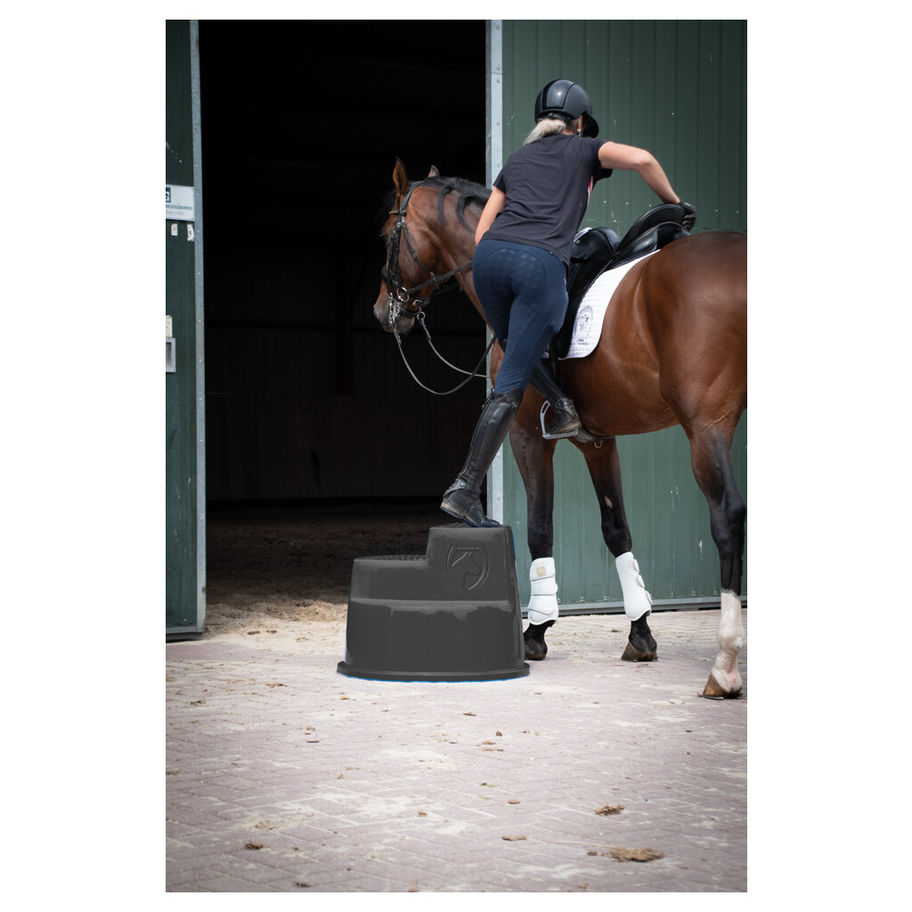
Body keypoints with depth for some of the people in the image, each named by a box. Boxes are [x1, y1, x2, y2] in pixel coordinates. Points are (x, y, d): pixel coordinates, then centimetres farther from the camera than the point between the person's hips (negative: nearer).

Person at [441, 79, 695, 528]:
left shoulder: (516, 159, 29)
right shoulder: (585, 150, 19)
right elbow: (641, 159, 0)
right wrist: (674, 204, 14)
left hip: (490, 255, 4)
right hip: (542, 263, -4)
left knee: (515, 345, 36)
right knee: (509, 386, -1)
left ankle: (562, 407, 21)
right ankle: (464, 490, -5)